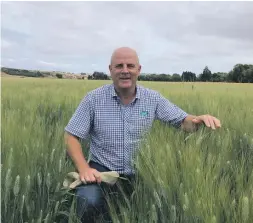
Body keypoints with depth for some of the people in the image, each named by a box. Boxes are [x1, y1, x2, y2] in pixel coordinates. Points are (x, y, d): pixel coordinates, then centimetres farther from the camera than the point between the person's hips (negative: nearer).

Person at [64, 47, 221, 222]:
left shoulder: (153, 99, -2)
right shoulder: (94, 99, -7)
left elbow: (183, 121, 1)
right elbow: (71, 136, -5)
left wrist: (200, 119, -23)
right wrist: (84, 168, -19)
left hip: (139, 173, 2)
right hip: (102, 170, -2)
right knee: (89, 202, -29)